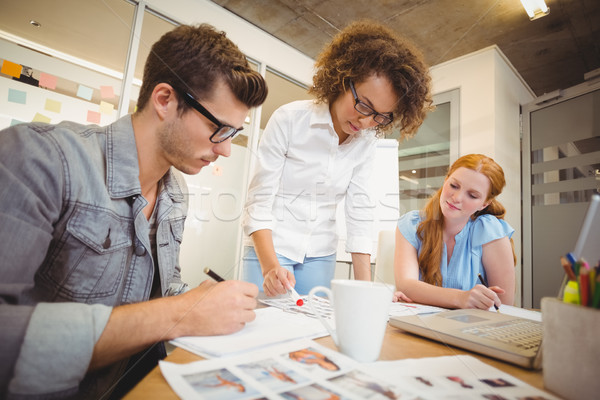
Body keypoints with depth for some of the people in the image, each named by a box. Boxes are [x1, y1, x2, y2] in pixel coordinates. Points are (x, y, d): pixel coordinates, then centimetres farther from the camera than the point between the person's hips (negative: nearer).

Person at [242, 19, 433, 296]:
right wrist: (270, 267, -27)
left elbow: (359, 214, -4)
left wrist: (365, 289, -9)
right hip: (268, 248, -3)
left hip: (320, 255, 4)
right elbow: (259, 201, -15)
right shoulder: (289, 120, -14)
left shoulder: (365, 143, -2)